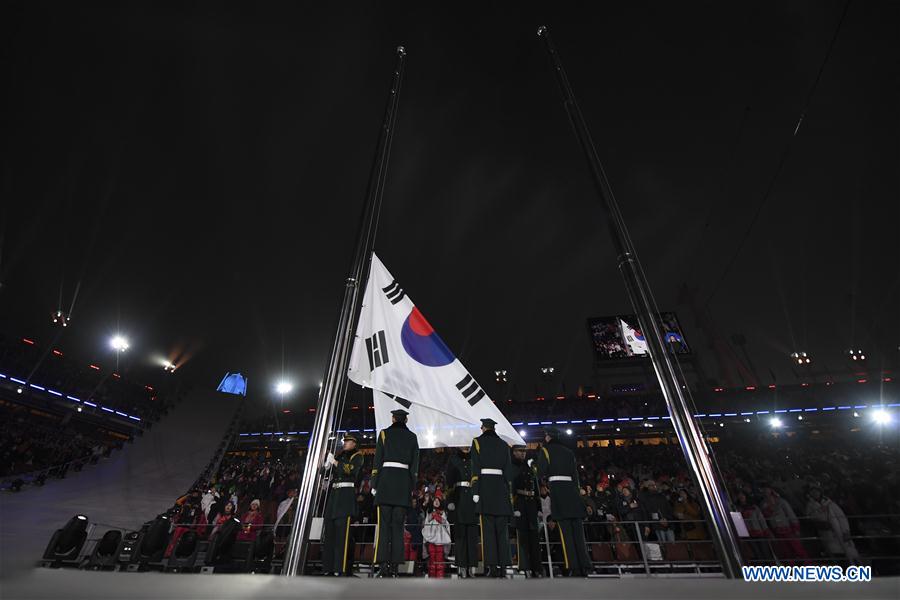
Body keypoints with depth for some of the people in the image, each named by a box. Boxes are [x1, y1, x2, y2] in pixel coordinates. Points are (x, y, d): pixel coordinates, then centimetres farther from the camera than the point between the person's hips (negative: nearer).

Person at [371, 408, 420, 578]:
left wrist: (374, 484, 3)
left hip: (386, 478, -2)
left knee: (384, 524, 1)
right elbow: (415, 465, 8)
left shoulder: (384, 433, 4)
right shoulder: (412, 437, 10)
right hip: (404, 481, 2)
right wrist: (412, 487, 12)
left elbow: (378, 460, 0)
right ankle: (394, 567, 6)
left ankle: (384, 565, -4)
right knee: (398, 525, 6)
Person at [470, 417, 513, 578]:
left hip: (485, 485, -3)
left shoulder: (478, 441, 3)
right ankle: (502, 566, 7)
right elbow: (508, 470, 10)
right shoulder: (503, 444, 13)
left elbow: (475, 468, -5)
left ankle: (492, 566, -5)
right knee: (502, 528, 7)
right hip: (501, 485, 3)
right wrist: (508, 491, 13)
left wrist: (475, 491, -8)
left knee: (488, 528, -2)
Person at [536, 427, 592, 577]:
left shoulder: (545, 449, 2)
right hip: (571, 488, 5)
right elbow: (575, 473, 13)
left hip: (557, 488, -5)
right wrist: (577, 489, 15)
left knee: (565, 529, -3)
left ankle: (574, 567, -4)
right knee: (577, 528, 7)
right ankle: (584, 565, 6)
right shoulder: (568, 452, 17)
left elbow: (542, 471, -8)